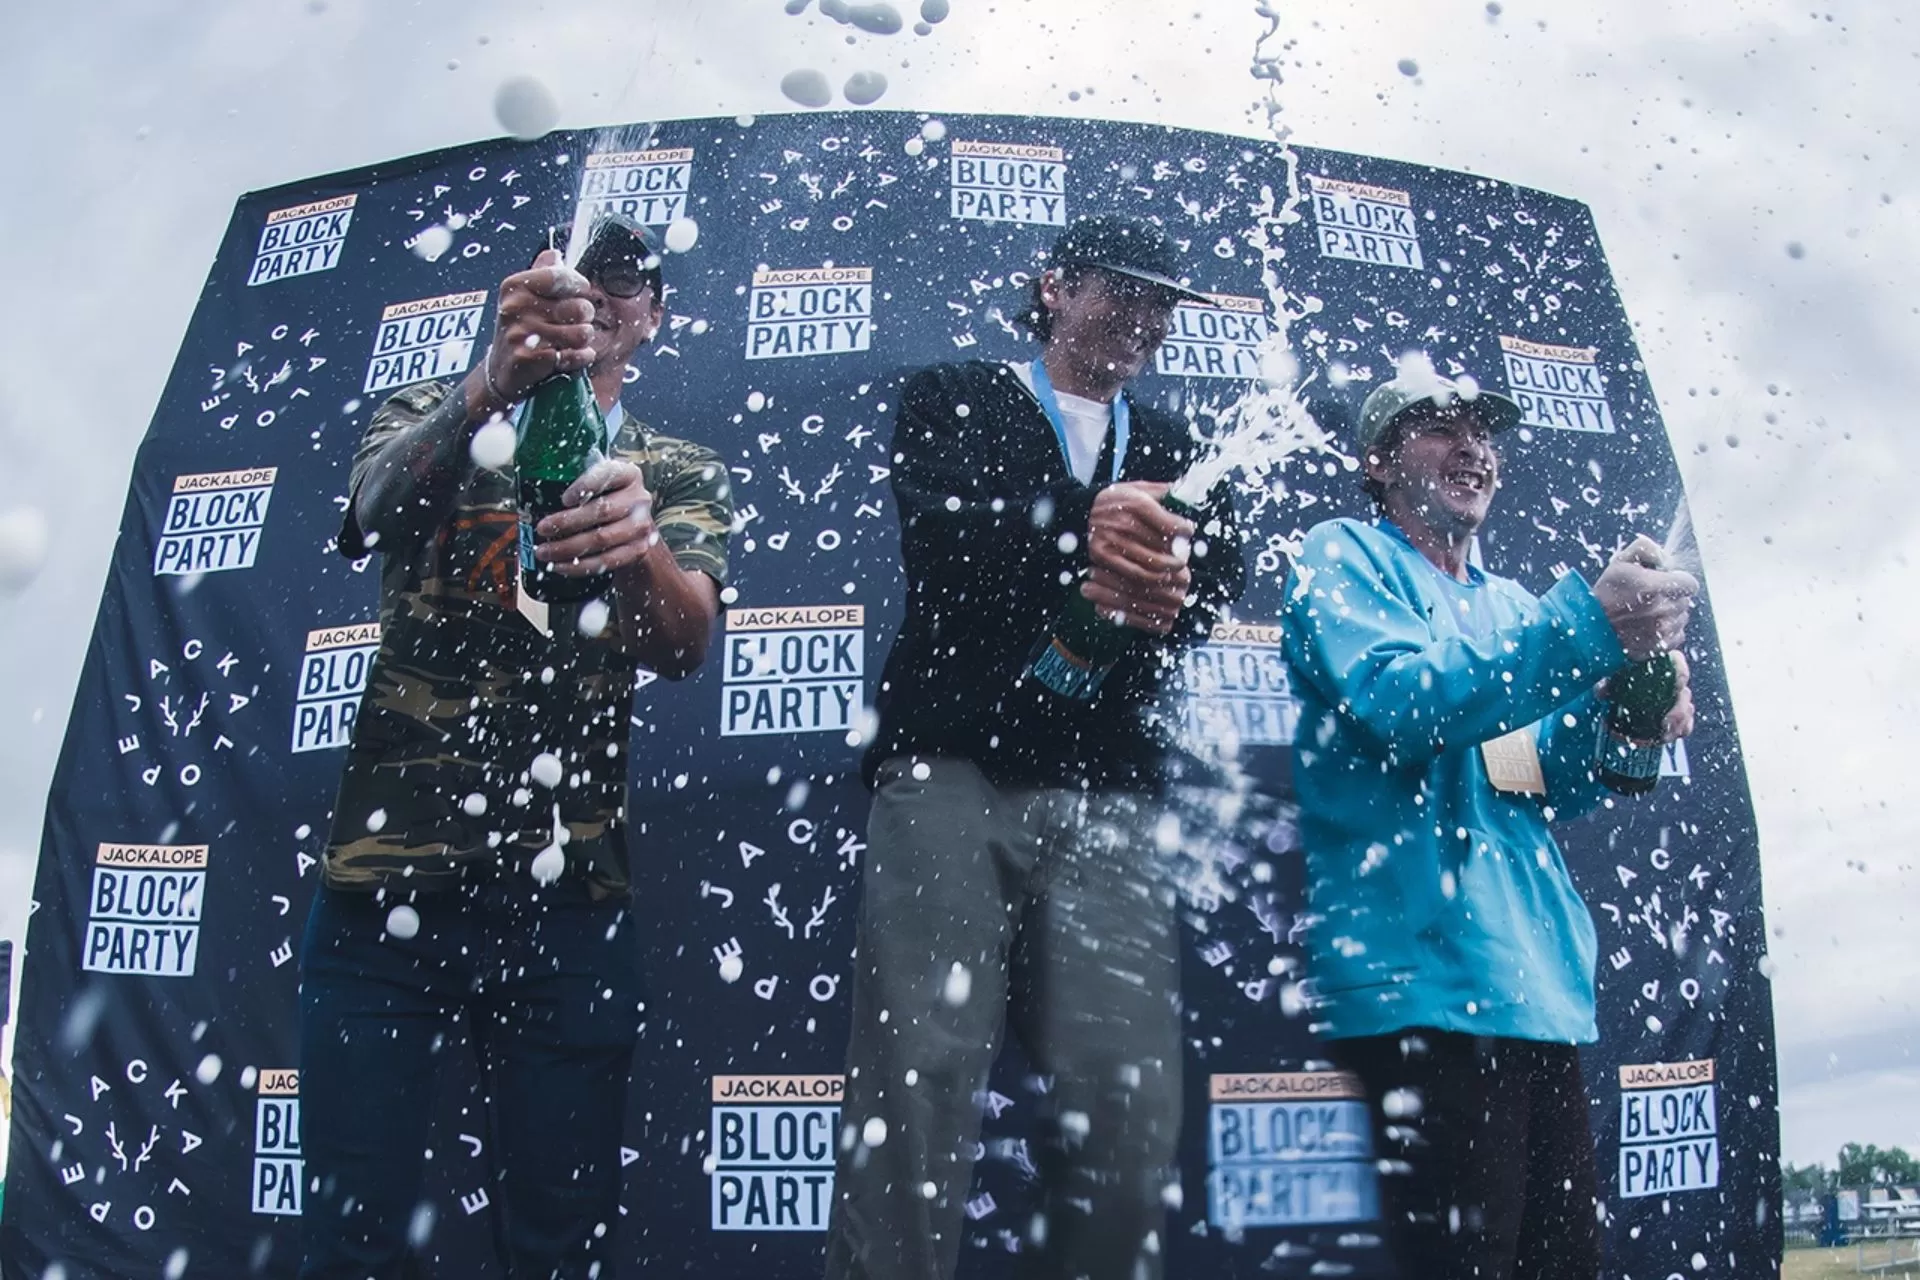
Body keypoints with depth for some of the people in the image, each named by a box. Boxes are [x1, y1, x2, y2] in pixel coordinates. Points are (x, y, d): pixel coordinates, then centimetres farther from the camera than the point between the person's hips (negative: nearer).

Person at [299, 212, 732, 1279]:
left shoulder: (682, 473, 12)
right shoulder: (430, 418, 12)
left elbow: (686, 644, -8)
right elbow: (378, 503, -13)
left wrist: (639, 546, -31)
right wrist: (495, 382, -33)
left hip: (566, 901, 0)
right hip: (383, 883, 0)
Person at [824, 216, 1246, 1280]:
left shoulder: (1175, 450, 27)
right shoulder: (950, 399, 17)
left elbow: (1215, 574, 8)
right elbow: (937, 526, -4)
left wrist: (1160, 587, -17)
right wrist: (1080, 533, -24)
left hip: (1107, 797, 3)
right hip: (949, 770, -2)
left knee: (1128, 1102, -8)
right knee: (916, 1077, -13)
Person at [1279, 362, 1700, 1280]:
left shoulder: (1510, 606, 22)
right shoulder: (1346, 558, 2)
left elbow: (1549, 789, 16)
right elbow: (1402, 705, -17)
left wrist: (1616, 704, -3)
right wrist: (1588, 625, -21)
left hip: (1543, 986, 7)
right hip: (1426, 981, -7)